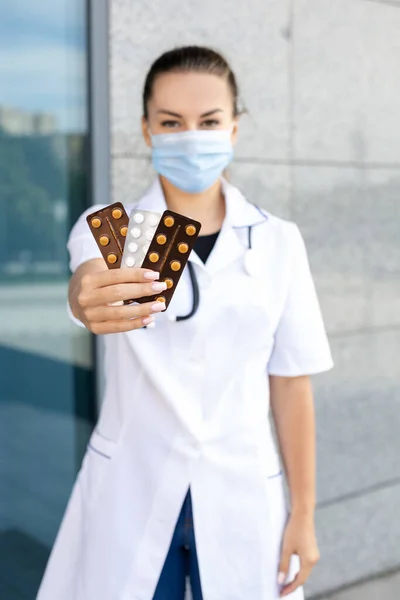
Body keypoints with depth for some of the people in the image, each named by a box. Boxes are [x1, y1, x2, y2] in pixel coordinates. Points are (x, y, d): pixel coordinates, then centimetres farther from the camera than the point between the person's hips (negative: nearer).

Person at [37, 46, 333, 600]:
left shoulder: (278, 242, -2)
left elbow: (290, 384, 0)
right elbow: (86, 281, -28)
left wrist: (303, 513, 2)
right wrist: (88, 300, -51)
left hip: (241, 495, 1)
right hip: (130, 493, 0)